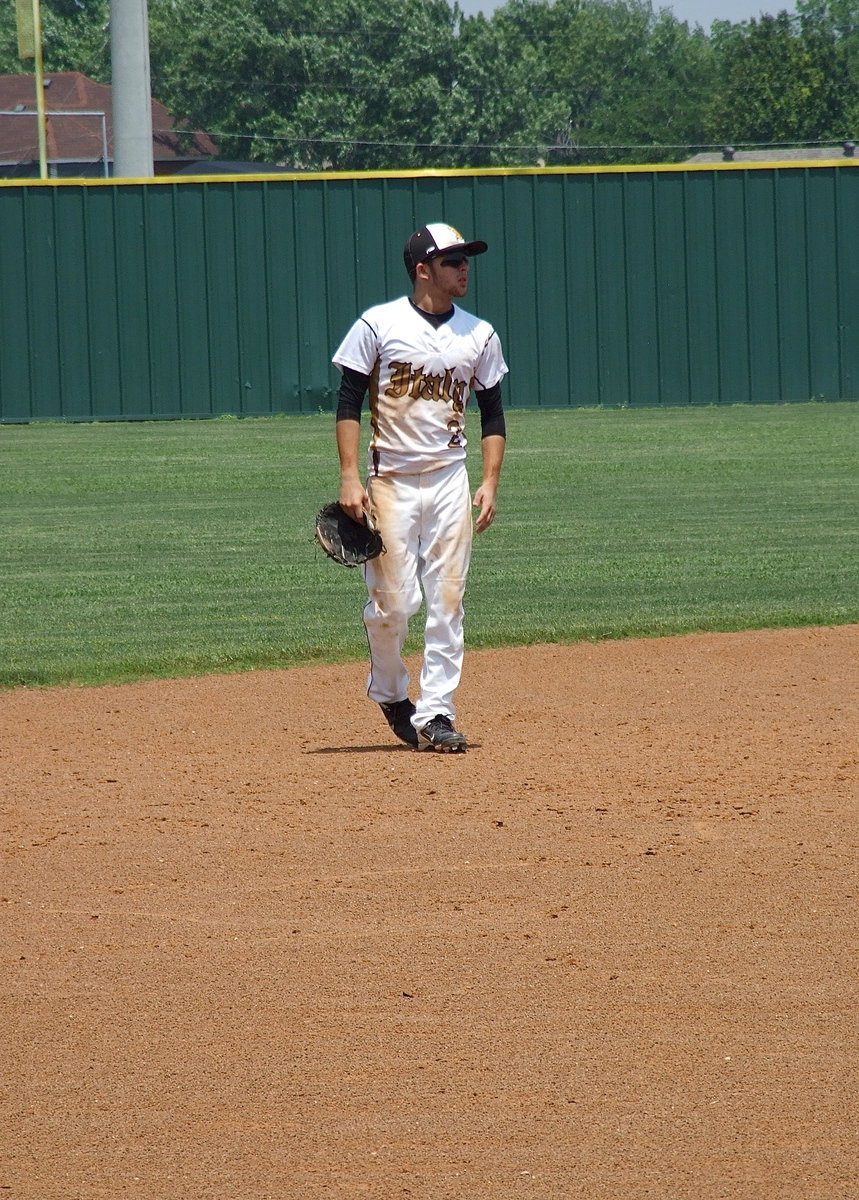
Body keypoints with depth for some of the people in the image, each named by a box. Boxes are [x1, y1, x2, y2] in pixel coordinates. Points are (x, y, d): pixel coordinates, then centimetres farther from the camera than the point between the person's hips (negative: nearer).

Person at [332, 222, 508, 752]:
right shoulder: (378, 325, -3)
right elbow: (349, 403, -2)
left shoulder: (479, 335, 7)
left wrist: (490, 482, 1)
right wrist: (350, 478, -10)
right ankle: (390, 693, 20)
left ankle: (436, 714, 0)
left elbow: (493, 414, 13)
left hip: (450, 482, 3)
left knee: (447, 601, -3)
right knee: (393, 601, -5)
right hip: (390, 482, -3)